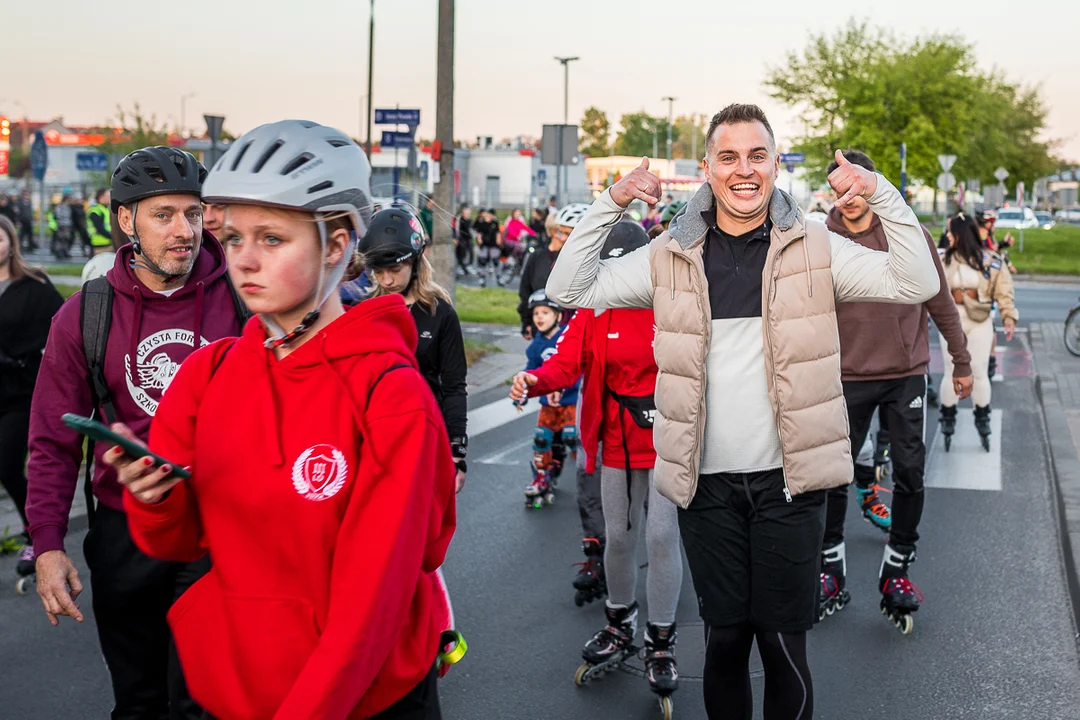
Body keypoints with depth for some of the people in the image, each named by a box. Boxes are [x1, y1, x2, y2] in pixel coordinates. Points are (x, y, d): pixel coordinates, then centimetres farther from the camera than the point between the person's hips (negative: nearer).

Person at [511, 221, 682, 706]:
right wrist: (535, 380, -31)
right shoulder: (595, 309, -1)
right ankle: (620, 625, 36)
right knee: (619, 537, 12)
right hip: (619, 443, 3)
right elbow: (568, 361, -10)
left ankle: (660, 642, 12)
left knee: (662, 536, -4)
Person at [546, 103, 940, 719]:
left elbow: (917, 285, -4)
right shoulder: (672, 256, 4)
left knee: (784, 645, 4)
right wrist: (609, 206, -6)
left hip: (788, 481, -1)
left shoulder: (814, 248, 2)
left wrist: (883, 195, -13)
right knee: (726, 638, 12)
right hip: (707, 483, 1)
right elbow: (569, 290, 4)